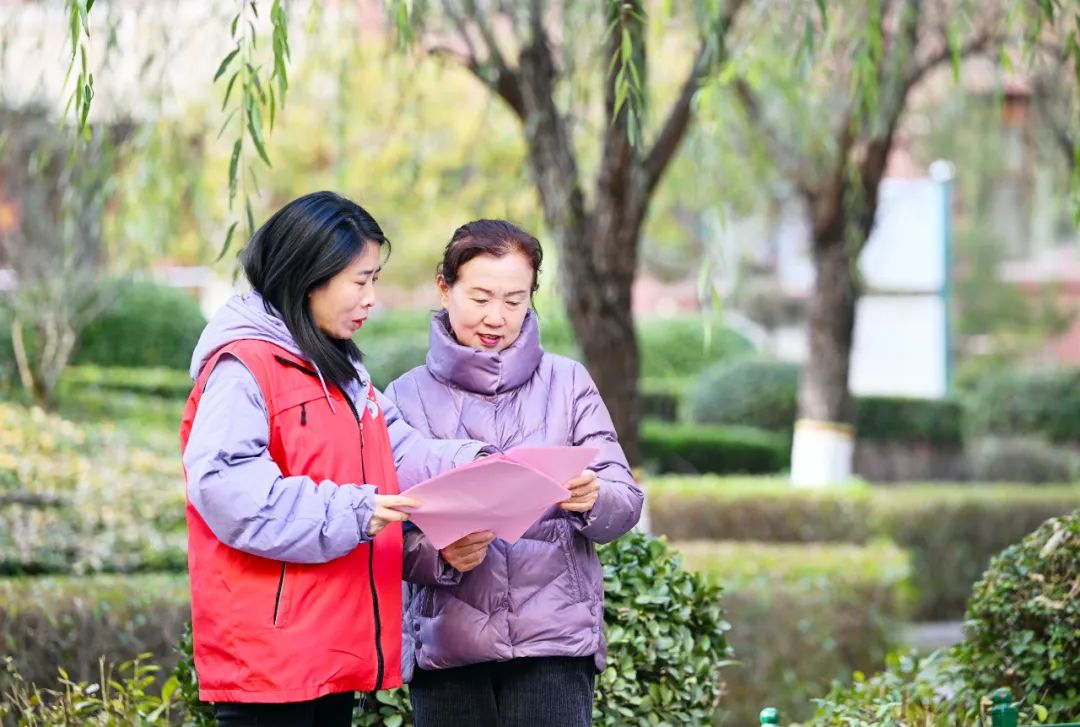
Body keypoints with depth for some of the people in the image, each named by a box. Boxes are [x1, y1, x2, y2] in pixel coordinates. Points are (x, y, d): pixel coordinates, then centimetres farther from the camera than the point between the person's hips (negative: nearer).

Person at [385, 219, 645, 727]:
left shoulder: (567, 383, 8)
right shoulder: (407, 396, 7)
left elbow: (626, 502, 3)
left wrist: (594, 500, -20)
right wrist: (441, 555, -17)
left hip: (555, 642, -1)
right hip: (445, 646, 1)